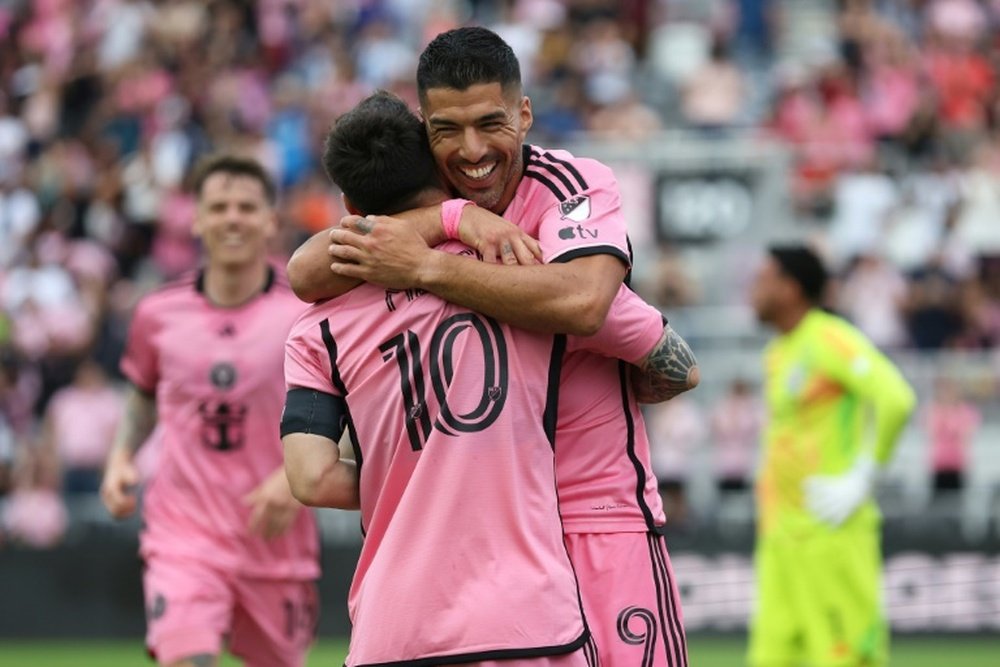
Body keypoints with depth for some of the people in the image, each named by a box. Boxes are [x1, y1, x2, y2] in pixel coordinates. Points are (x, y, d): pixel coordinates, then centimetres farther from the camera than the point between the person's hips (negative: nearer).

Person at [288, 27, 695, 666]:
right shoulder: (417, 206, 5)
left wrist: (425, 267, -25)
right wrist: (448, 220, -22)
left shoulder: (574, 184, -8)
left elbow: (582, 302, -29)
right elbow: (306, 275, -13)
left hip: (599, 515, -3)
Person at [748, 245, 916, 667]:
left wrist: (861, 481, -19)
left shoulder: (830, 340, -10)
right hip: (782, 533, 9)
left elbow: (895, 398, -22)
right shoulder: (777, 354, 17)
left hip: (830, 530, -9)